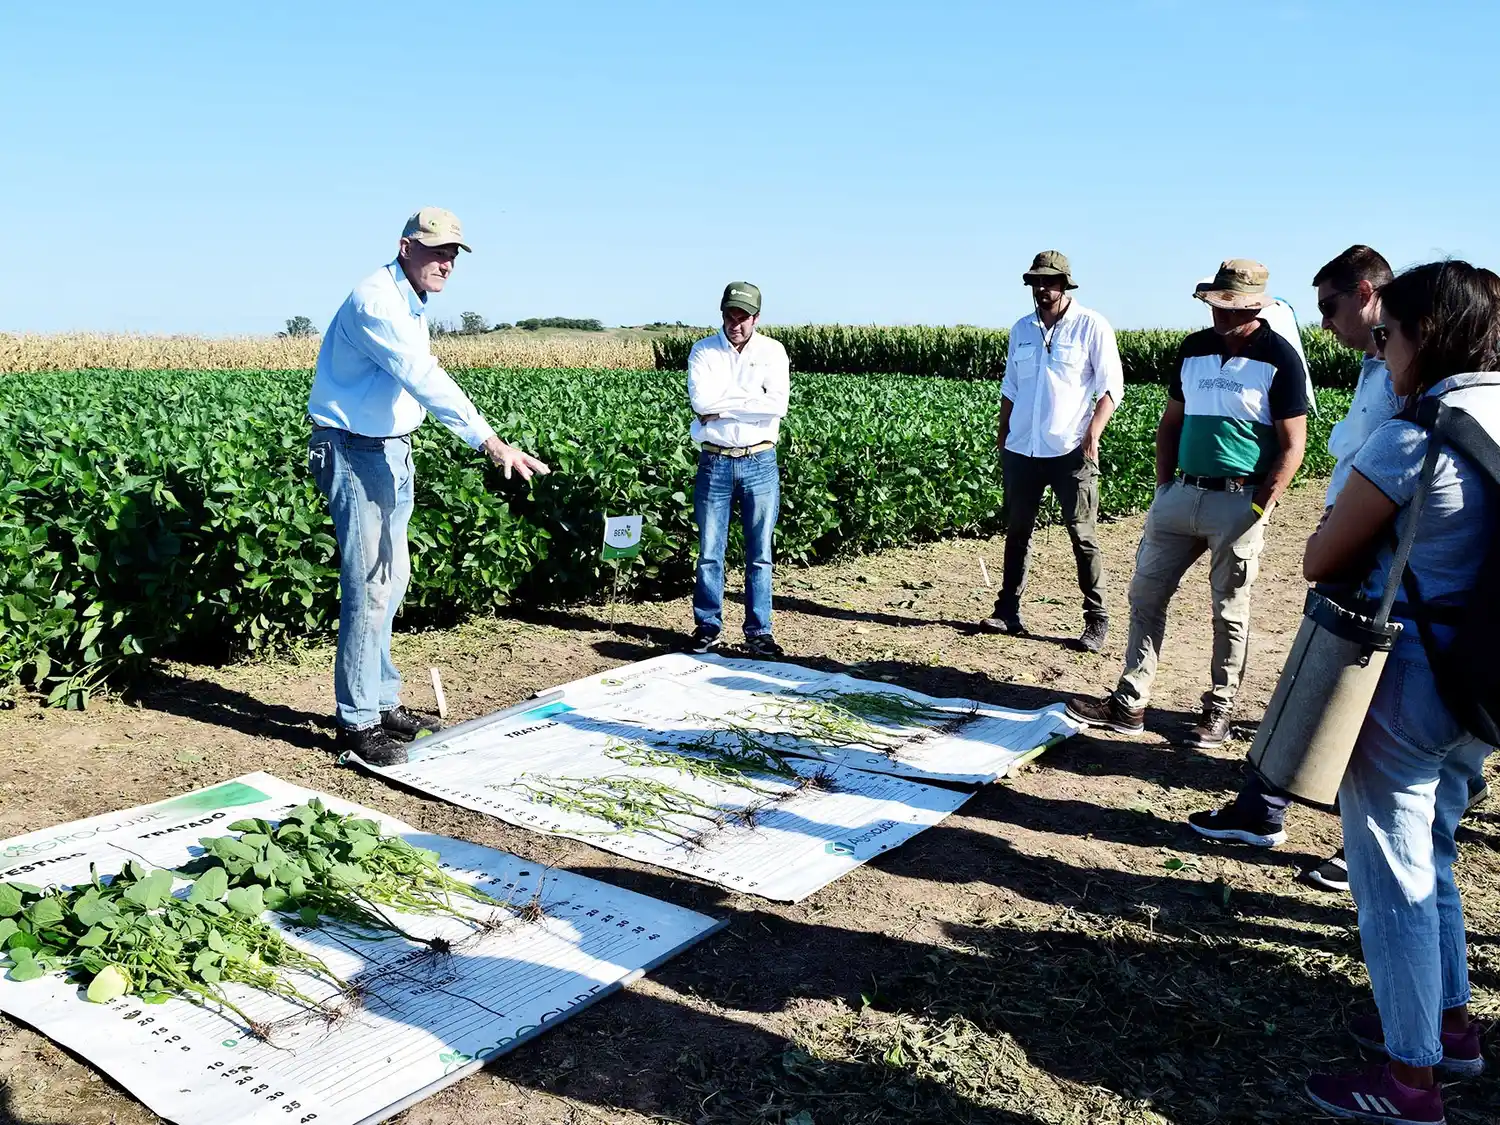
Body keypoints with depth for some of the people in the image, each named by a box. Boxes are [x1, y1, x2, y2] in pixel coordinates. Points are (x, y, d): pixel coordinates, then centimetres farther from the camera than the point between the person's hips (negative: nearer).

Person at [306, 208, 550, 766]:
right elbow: (425, 379, -31)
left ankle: (382, 701, 23)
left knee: (392, 577, 13)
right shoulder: (376, 301, -20)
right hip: (354, 452, -10)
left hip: (392, 449, 10)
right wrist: (490, 442, -38)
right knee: (370, 583, -11)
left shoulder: (411, 304, 12)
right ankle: (357, 721, -3)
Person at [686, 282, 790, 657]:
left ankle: (759, 631, 14)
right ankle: (707, 626, 17)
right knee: (709, 552, 5)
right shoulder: (703, 351, 2)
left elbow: (777, 406, -14)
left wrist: (722, 407, -12)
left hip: (760, 462, 0)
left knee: (760, 553, 5)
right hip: (714, 462, 0)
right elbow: (700, 400, -15)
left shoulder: (772, 351, 1)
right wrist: (750, 396, -13)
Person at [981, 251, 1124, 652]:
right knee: (1017, 532, 10)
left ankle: (1097, 620, 4)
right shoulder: (1021, 330, 13)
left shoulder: (1092, 326, -2)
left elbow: (1111, 387, -5)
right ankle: (1008, 612, 18)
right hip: (1021, 450, 5)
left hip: (1070, 451, -5)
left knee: (1082, 535, -3)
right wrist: (1002, 438, 14)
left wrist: (1093, 434, -17)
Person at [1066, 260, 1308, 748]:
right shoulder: (1194, 348, 9)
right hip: (1181, 493, 6)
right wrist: (1163, 488, 7)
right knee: (1146, 594, 5)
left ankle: (1219, 710, 18)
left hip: (1238, 501, -5)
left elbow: (1292, 446, -7)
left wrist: (1257, 510, -13)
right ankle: (1129, 703, 12)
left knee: (1230, 611, 5)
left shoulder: (1279, 358, -6)